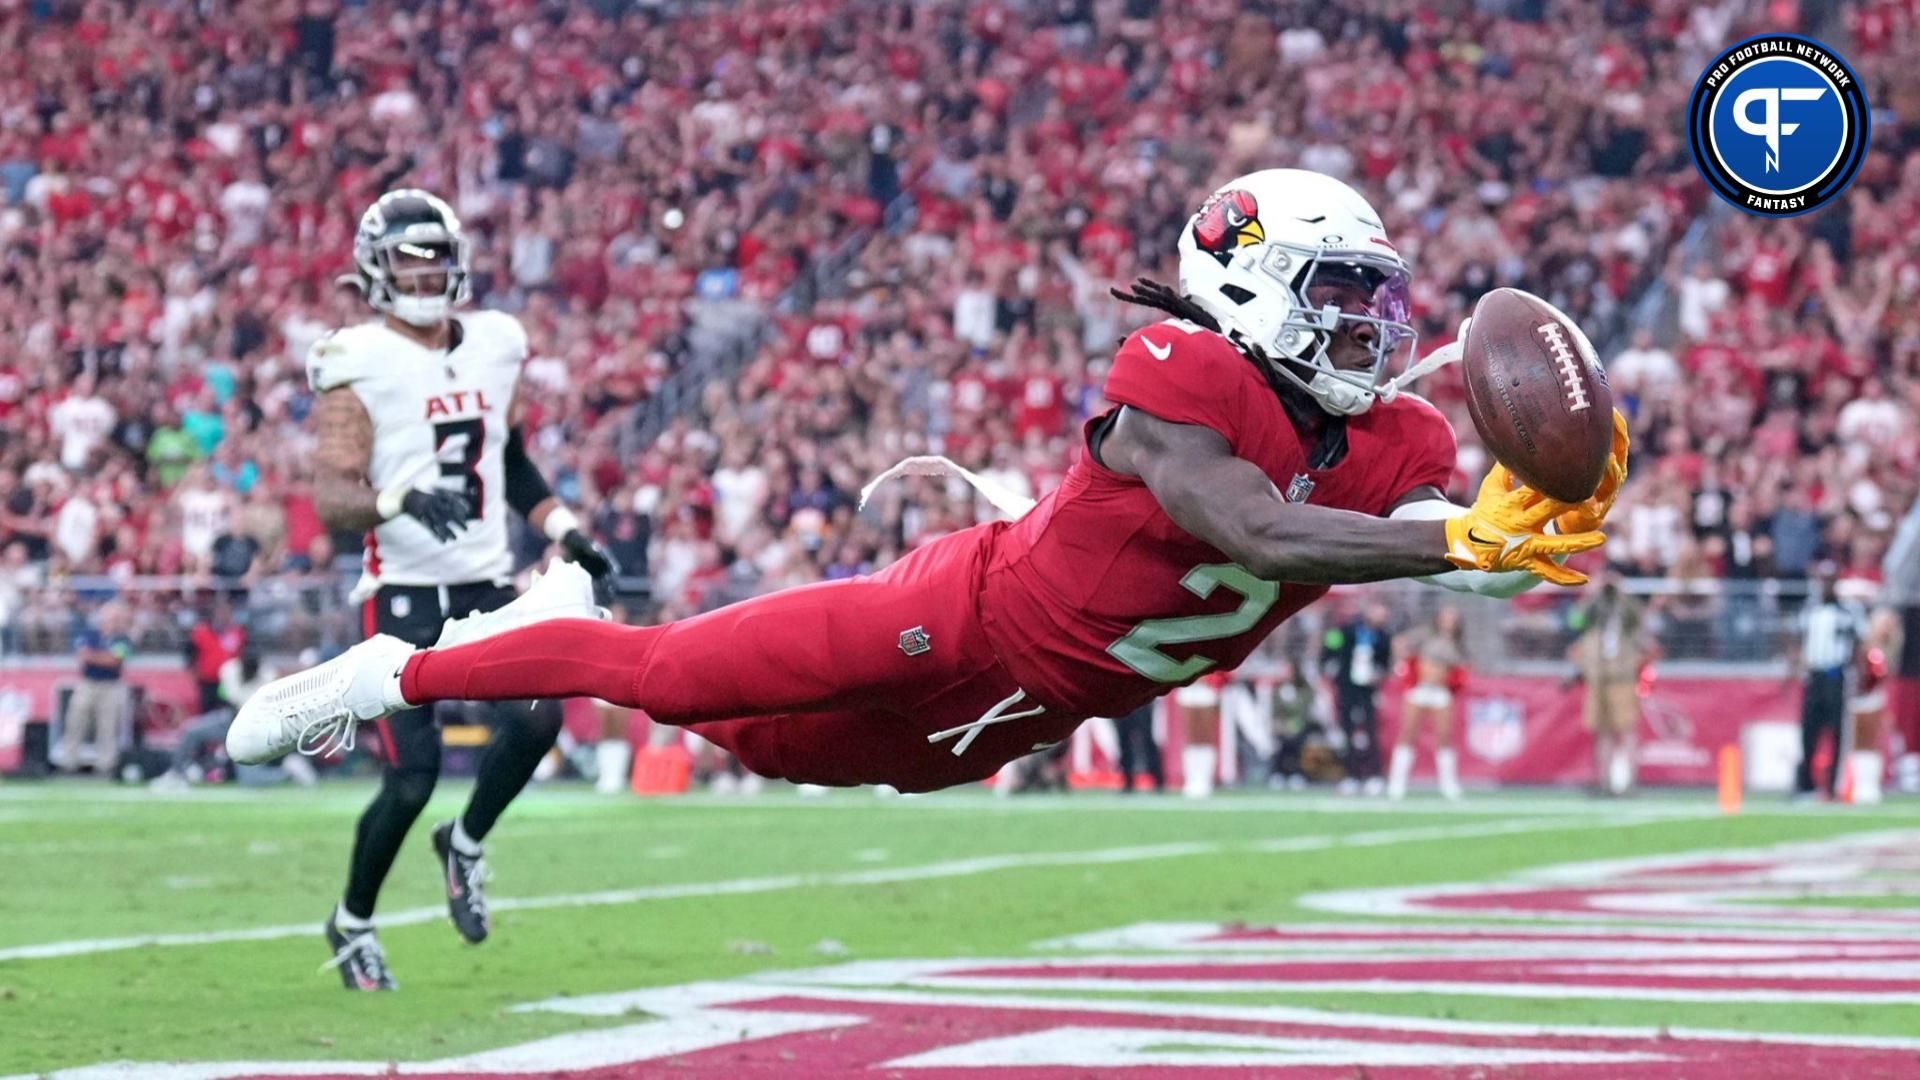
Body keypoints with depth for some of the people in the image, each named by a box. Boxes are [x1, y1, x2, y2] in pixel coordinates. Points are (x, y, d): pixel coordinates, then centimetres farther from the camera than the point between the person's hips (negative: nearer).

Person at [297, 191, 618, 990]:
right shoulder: (360, 367, -9)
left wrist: (565, 532, 11)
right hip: (404, 593, -5)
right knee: (411, 780, -10)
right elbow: (330, 498, -15)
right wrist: (399, 500, -34)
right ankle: (352, 923, 16)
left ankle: (466, 845, 10)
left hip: (487, 582, 5)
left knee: (536, 718, -19)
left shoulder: (492, 348, 10)